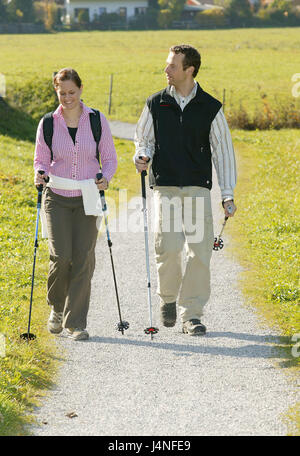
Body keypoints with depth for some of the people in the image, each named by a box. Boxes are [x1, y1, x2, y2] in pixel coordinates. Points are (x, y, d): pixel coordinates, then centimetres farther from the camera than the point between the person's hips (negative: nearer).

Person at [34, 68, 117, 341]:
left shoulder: (97, 121, 1)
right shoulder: (48, 124, 2)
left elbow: (110, 158, 7)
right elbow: (41, 160, 8)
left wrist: (105, 178, -13)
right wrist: (40, 174, -15)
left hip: (87, 198, 0)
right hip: (57, 198, 0)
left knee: (83, 259, -6)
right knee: (61, 256, -12)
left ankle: (75, 323, 2)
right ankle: (57, 306, 17)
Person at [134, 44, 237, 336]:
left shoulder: (211, 108, 4)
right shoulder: (156, 104, 7)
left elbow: (223, 151, 7)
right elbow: (143, 139, 18)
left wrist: (228, 194, 2)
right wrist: (142, 156, -6)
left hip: (198, 188, 0)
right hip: (165, 187, 0)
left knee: (200, 251, -6)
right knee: (168, 247, -14)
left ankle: (191, 314, 5)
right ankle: (168, 298, 12)